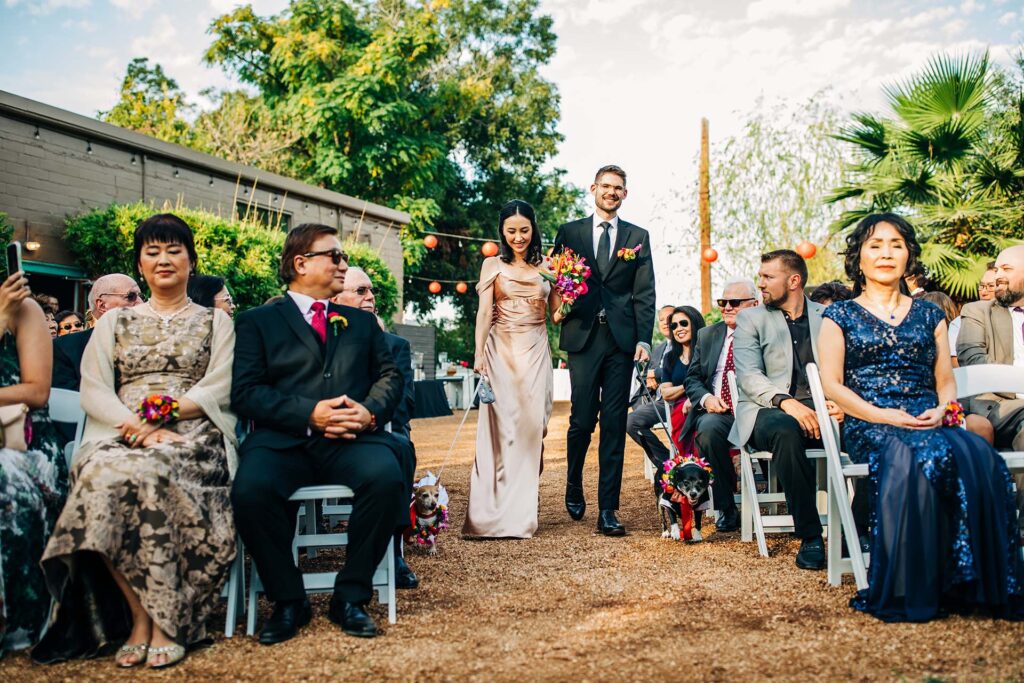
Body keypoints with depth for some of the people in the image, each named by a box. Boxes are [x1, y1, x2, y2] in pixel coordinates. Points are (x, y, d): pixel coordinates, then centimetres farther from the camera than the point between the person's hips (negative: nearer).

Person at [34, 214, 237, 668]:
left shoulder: (215, 322, 17)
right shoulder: (114, 321, 22)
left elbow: (219, 388, 3)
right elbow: (93, 391, 9)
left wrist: (163, 412, -13)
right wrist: (138, 426, -10)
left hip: (193, 436, -2)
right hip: (122, 435, 2)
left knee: (149, 473, -36)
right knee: (102, 476, -34)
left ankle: (166, 619, -29)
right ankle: (138, 615, -25)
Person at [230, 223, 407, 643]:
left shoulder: (362, 322, 25)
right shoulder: (257, 321, 14)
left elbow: (389, 375, 16)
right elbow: (245, 391, 2)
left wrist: (371, 410, -7)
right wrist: (309, 413, -13)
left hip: (352, 439, 2)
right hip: (282, 439, -1)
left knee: (385, 477, -31)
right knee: (251, 490, -32)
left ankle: (350, 596, -11)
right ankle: (288, 601, -7)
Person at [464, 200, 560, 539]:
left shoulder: (546, 266, 11)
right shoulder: (493, 265, 7)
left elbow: (556, 315, 12)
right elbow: (484, 312, -1)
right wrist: (478, 356, -12)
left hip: (535, 352, 2)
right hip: (501, 351, -1)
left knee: (531, 427, -2)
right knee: (499, 427, -5)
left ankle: (521, 513, 7)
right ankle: (492, 512, 0)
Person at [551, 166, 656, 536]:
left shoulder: (638, 237, 12)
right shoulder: (570, 232, 12)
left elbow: (645, 293, 6)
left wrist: (644, 339, -4)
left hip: (622, 339, 1)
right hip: (583, 338, 0)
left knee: (615, 425, 0)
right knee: (582, 419, -1)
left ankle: (607, 510, 5)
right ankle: (574, 486, 27)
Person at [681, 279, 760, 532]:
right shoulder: (707, 335, 18)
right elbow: (692, 378, 16)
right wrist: (706, 397, -6)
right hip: (713, 413, 3)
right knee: (709, 427, -32)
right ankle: (726, 508, -17)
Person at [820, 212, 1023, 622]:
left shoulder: (929, 316, 22)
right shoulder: (840, 316, 12)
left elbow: (946, 380, 16)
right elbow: (831, 384, 1)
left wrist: (942, 409, -8)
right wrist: (882, 415, -14)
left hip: (928, 421, 3)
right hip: (868, 426, -3)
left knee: (979, 459, -32)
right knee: (917, 459, -38)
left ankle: (983, 585, -24)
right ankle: (908, 591, -32)